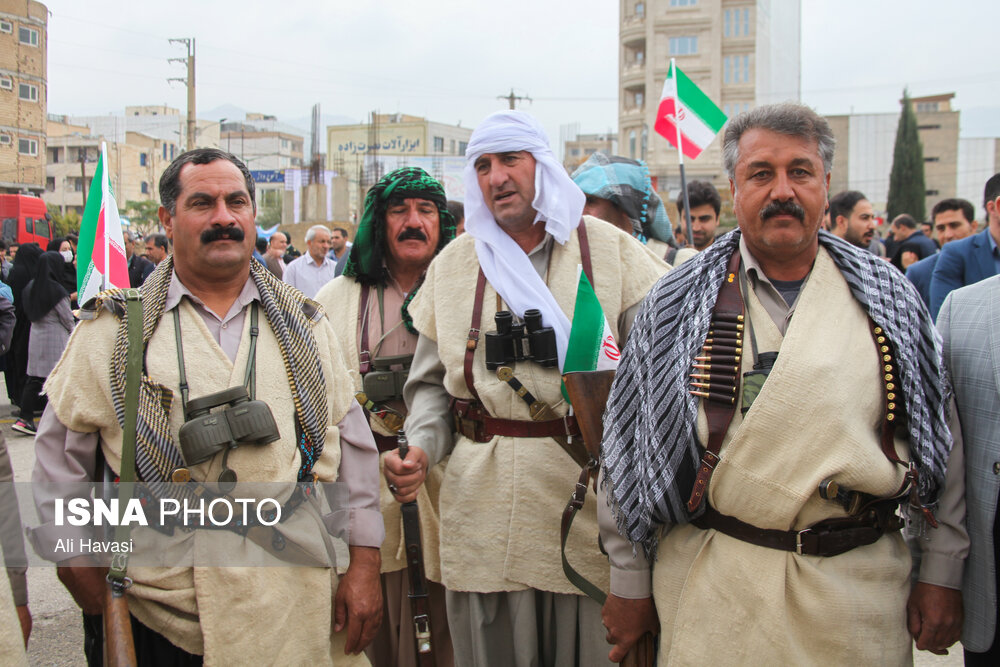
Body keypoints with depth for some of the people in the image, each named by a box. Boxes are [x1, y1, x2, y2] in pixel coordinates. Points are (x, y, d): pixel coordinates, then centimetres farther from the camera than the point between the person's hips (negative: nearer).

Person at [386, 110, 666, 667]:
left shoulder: (608, 248, 5)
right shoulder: (453, 264, 11)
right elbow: (432, 381, 14)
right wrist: (420, 449, -4)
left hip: (590, 494, -1)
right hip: (485, 504, 2)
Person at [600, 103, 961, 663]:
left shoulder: (888, 297, 4)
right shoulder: (679, 303, -2)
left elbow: (940, 437, 8)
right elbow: (629, 444, 0)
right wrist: (629, 584, 1)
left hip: (860, 576, 2)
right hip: (714, 588, -1)